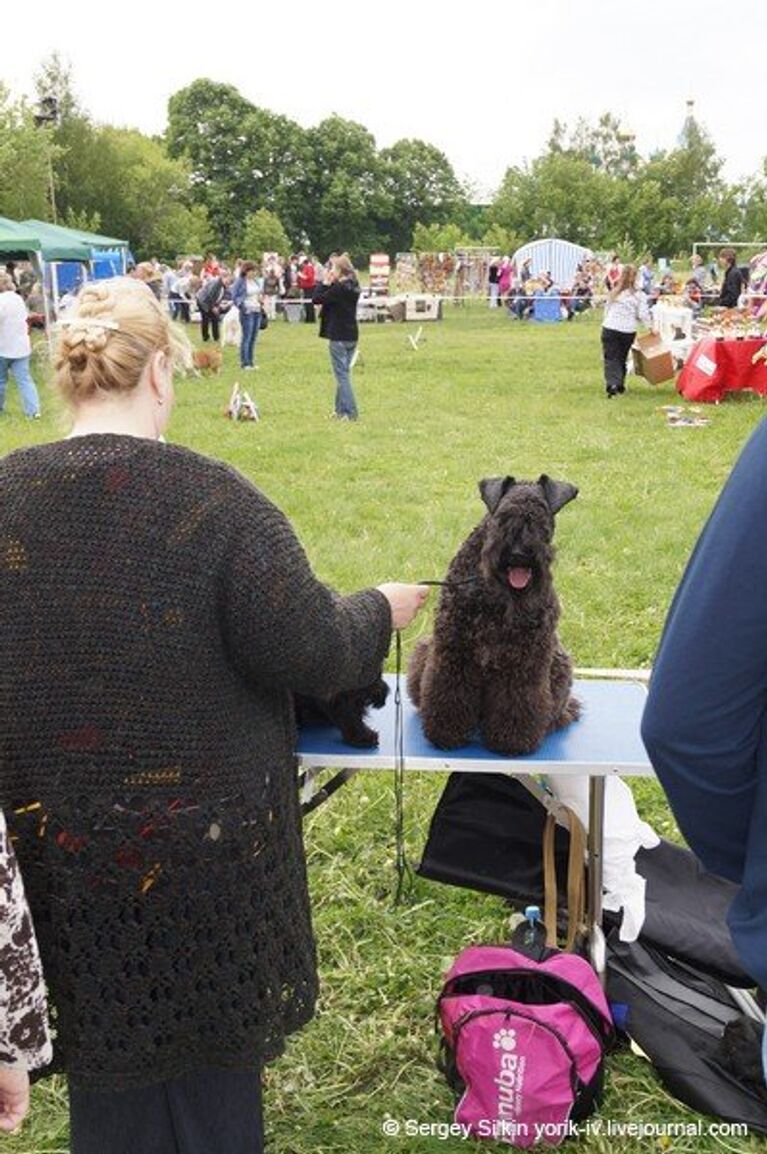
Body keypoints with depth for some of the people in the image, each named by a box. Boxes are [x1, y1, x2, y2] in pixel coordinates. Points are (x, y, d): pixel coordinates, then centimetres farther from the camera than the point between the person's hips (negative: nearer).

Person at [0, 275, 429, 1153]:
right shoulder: (212, 500, -18)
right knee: (213, 1052, 21)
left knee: (106, 1058, 22)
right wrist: (378, 612, 4)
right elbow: (311, 655, -16)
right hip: (203, 843, -3)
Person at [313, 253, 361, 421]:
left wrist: (325, 281, -8)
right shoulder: (353, 286, 8)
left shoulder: (339, 288, -19)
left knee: (342, 375, -3)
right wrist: (329, 283, 3)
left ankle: (349, 412, -4)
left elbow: (317, 299, -15)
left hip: (339, 337, -9)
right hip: (351, 335, 9)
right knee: (344, 373, 16)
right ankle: (341, 409, 24)